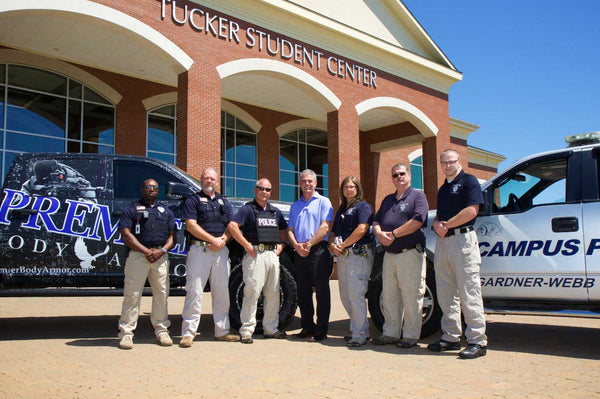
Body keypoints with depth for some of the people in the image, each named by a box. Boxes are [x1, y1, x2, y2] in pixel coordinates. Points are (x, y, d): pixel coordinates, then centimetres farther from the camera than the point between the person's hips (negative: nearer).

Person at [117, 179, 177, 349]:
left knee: (162, 294, 4)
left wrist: (161, 251, -6)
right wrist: (146, 251, -11)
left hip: (161, 256, 3)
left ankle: (161, 331, 13)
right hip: (138, 255, -3)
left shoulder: (166, 210, 20)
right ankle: (126, 332, 0)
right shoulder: (131, 209, 9)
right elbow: (126, 234, -2)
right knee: (132, 294, -5)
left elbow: (172, 236, 13)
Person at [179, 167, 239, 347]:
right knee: (194, 292, -7)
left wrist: (222, 240, -8)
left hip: (221, 251, 4)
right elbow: (191, 226, -6)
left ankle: (222, 331, 15)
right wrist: (213, 239, -11)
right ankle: (188, 333, -3)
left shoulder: (224, 202, 20)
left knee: (222, 292, 7)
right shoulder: (193, 201, 6)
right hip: (199, 250, -4)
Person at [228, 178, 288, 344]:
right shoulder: (248, 209, 0)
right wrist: (247, 245, -14)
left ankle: (270, 328, 18)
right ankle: (246, 330, -3)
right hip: (255, 254, -6)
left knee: (273, 293, 8)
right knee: (252, 291, -10)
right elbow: (232, 226, -13)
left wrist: (281, 244, 14)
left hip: (273, 254, 7)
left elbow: (284, 229, 32)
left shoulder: (275, 212, 20)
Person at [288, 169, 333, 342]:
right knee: (303, 292, 9)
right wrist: (296, 245, -6)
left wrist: (308, 244, -14)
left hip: (318, 250, -5)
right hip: (300, 253, 6)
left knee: (321, 291, -3)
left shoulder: (323, 202, 4)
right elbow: (290, 229, 13)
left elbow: (325, 227, -8)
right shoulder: (295, 206, 20)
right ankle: (307, 327, 18)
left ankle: (321, 330, 1)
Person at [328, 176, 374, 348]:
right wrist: (332, 245, 1)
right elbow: (333, 232, 23)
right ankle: (363, 329, 21)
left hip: (359, 254, -8)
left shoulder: (363, 206, -1)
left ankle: (359, 335, -5)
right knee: (345, 296, 10)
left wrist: (343, 245, -10)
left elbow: (362, 229, -14)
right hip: (342, 256, 8)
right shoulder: (341, 209, 23)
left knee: (356, 295, -11)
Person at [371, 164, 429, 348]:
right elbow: (376, 221, 16)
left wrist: (393, 234, -12)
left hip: (411, 254, -7)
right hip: (389, 254, 7)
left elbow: (417, 221, -13)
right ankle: (390, 333, 18)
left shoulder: (418, 195, 1)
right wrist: (380, 234, -7)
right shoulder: (387, 200, 21)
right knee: (389, 296, 9)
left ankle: (410, 336, 5)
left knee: (411, 296, -3)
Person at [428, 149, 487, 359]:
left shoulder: (469, 181, -3)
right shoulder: (443, 188, 22)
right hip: (442, 242, 9)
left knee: (469, 294, -8)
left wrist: (447, 224, -9)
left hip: (462, 239, -8)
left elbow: (472, 211, -14)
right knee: (446, 295, 10)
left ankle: (477, 341, -3)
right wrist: (437, 224, -1)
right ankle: (451, 337, 18)